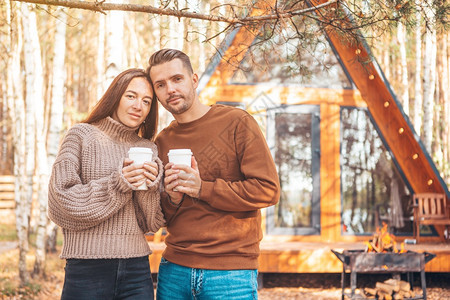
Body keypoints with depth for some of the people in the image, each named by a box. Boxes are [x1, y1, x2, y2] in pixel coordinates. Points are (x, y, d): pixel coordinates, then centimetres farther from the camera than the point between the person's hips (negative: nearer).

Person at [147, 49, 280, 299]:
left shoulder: (236, 123, -4)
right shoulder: (162, 142, 11)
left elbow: (268, 190, -11)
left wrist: (202, 189, -15)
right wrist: (171, 199, -6)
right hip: (174, 270, 5)